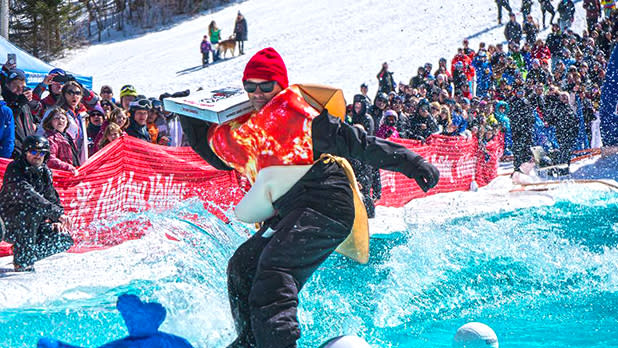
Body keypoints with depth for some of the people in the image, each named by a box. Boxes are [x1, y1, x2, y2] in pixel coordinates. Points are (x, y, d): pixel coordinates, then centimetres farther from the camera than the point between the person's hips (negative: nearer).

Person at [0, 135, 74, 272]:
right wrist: (55, 212, -39)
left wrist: (58, 220, -7)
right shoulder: (14, 169, -18)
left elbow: (52, 197, 14)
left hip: (31, 225, 7)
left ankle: (28, 257, 12)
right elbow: (27, 194, -32)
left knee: (65, 240, -7)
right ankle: (22, 262, -29)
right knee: (35, 211, -36)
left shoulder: (44, 172, 7)